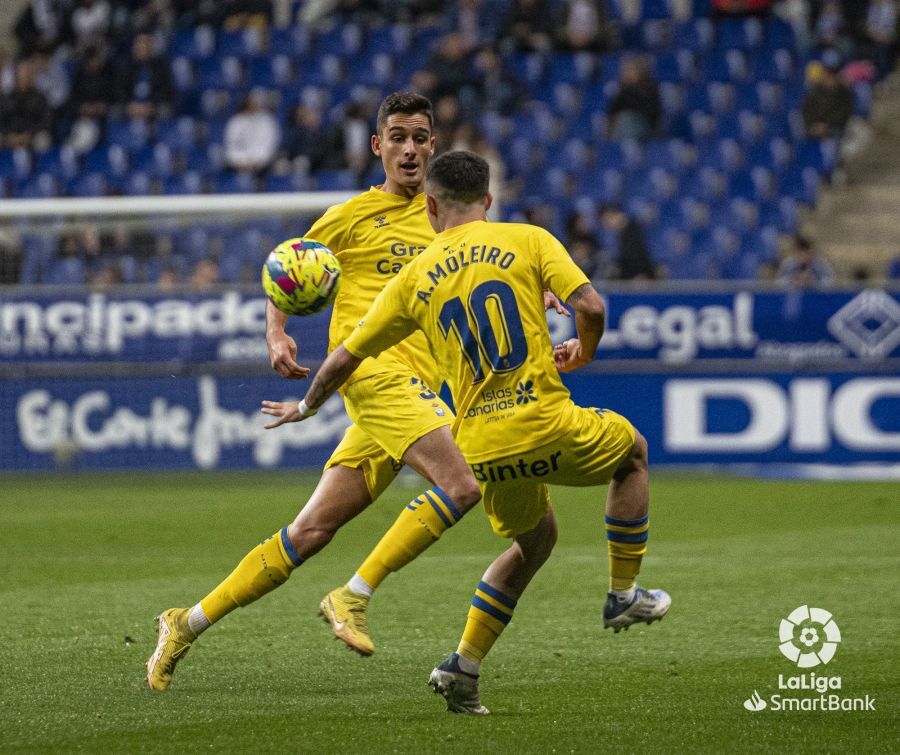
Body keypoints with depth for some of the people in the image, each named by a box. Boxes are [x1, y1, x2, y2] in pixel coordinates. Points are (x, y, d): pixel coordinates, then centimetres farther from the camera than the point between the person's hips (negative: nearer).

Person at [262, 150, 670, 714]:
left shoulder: (415, 278, 9)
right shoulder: (528, 240, 1)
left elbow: (346, 356, 14)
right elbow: (591, 306, -10)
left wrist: (306, 407, 31)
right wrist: (585, 351, 13)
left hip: (484, 449, 4)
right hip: (547, 423, -4)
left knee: (534, 539, 27)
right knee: (632, 451, 27)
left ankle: (465, 665, 16)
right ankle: (625, 595, 24)